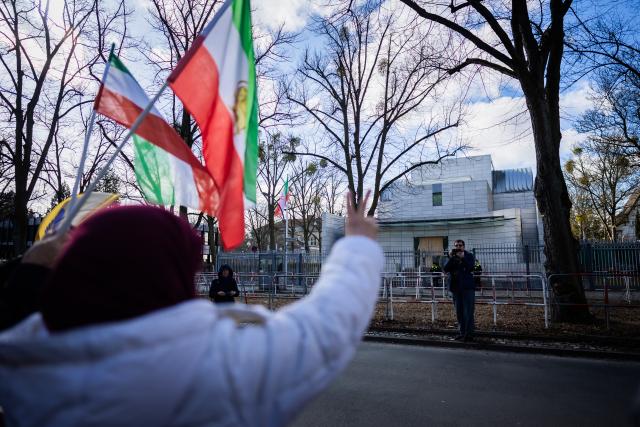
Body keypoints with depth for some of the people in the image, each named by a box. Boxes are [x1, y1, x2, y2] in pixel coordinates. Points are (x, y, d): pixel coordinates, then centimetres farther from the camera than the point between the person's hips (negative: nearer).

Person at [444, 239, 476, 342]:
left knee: (468, 312, -7)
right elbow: (446, 269, -1)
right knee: (459, 312, 9)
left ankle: (469, 334, -4)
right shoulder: (451, 257, 13)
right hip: (455, 287, 4)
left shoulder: (469, 255, 3)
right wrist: (451, 258, -12)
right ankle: (462, 332, 18)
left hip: (467, 287, -4)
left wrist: (462, 257, -19)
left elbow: (471, 267, -13)